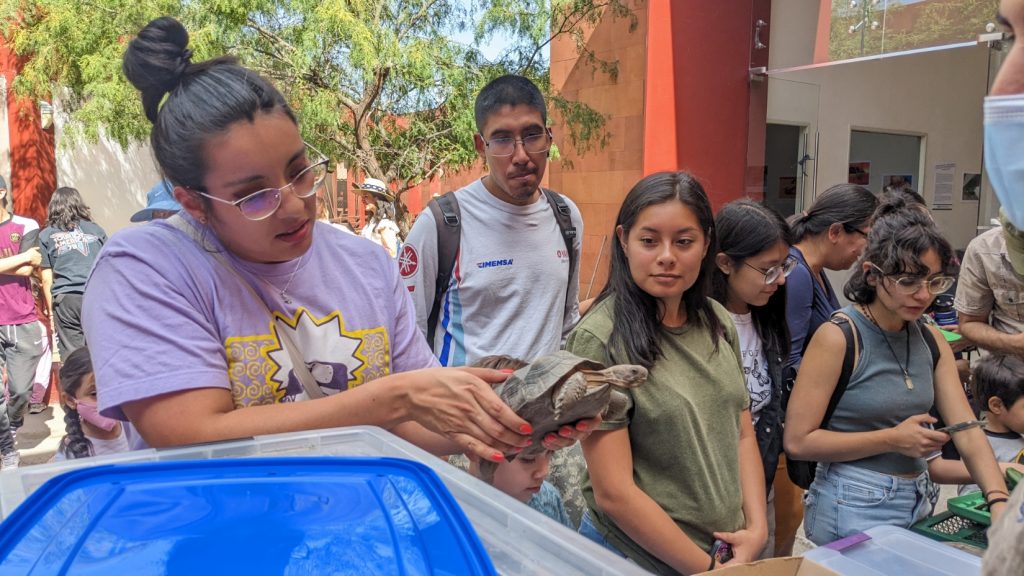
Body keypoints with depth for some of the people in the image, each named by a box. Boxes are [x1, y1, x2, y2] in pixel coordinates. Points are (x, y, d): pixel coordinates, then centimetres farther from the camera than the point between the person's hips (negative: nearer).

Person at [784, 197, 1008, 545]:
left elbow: (967, 431, -3)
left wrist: (999, 502, -18)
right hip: (853, 509, -6)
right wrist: (893, 439, -19)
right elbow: (797, 441, -19)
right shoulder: (838, 338, -17)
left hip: (917, 503, 7)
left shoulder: (931, 341, 3)